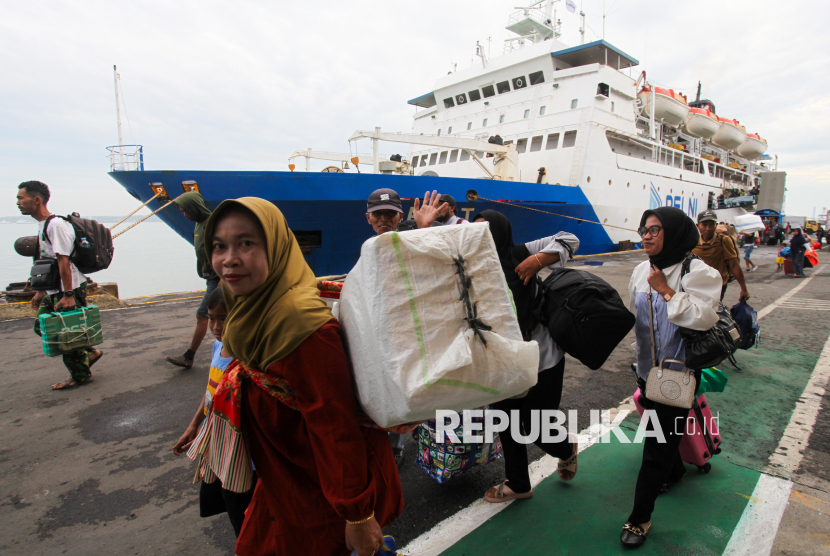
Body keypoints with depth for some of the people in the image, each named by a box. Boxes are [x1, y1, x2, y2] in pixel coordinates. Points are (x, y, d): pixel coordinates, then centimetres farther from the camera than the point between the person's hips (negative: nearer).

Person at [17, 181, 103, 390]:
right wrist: (41, 291, 22)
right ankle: (88, 353, 23)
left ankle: (80, 375, 16)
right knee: (41, 326, 15)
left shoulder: (56, 224, -18)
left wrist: (68, 295, -25)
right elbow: (47, 261, 20)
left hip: (69, 290, -10)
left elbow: (63, 261, -23)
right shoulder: (42, 225, 14)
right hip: (54, 291, 10)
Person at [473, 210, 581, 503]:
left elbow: (569, 240, -9)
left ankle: (567, 449, 44)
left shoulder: (521, 255, -10)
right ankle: (517, 484, 39)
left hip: (540, 358, -5)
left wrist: (538, 260, -22)